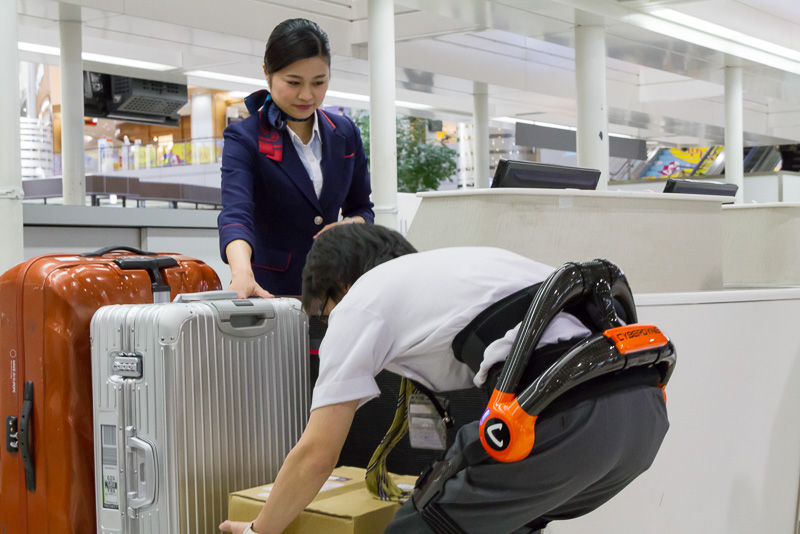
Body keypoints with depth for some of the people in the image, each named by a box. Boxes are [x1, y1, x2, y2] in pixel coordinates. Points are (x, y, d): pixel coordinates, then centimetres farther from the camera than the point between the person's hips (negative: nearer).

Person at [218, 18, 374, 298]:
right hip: (269, 287, -4)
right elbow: (236, 212, -25)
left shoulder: (345, 133, 5)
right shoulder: (244, 138, -9)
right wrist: (242, 273, -44)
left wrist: (351, 225, -11)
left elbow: (362, 208, 14)